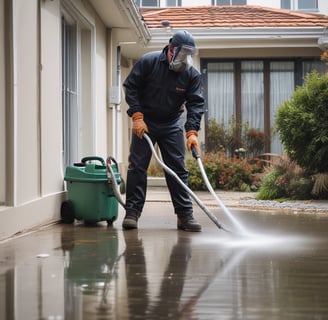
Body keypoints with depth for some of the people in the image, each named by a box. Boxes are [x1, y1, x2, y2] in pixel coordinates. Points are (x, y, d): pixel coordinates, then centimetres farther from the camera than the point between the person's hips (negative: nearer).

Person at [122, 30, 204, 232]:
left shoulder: (192, 75, -10)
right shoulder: (148, 62, -14)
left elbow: (196, 103, -14)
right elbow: (130, 87, -8)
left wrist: (192, 132, -27)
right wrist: (137, 116, -17)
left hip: (172, 126, 2)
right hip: (144, 123, -1)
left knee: (178, 169, -1)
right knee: (137, 166, -5)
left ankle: (185, 215, 1)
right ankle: (132, 212, 0)